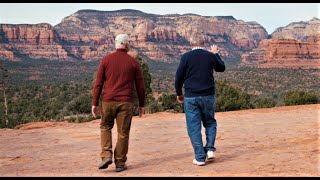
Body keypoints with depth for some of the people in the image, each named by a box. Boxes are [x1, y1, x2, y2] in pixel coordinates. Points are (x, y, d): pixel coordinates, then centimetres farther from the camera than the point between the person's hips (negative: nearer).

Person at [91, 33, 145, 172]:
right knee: (123, 132, 8)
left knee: (105, 127, 20)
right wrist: (141, 104, 14)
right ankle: (120, 163, 13)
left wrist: (94, 103, 3)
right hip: (126, 102, 0)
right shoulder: (133, 62, 2)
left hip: (108, 101, 1)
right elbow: (140, 86, 4)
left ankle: (106, 155, 4)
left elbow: (98, 83, -1)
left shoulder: (106, 60, 2)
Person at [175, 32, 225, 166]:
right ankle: (210, 149, 7)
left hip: (191, 97, -2)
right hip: (208, 95, 2)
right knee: (210, 122, 20)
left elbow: (178, 77, -4)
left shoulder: (186, 57, -5)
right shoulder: (211, 56, 1)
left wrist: (179, 94, 11)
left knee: (194, 127, 4)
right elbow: (222, 68, 20)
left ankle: (200, 157, 4)